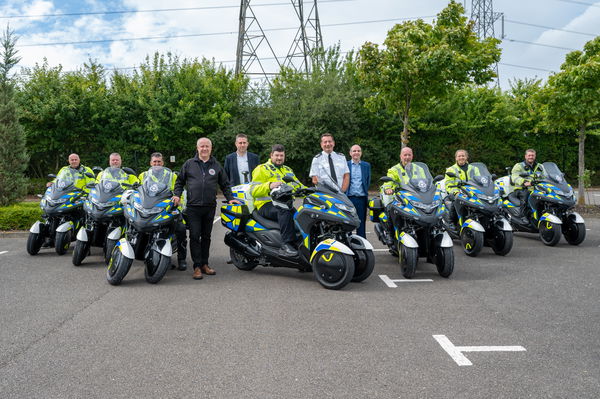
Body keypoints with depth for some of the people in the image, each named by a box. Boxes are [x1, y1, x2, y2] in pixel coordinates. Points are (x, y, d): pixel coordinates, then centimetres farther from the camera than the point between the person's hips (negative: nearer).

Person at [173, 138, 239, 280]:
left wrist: (230, 198, 9)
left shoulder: (216, 165, 12)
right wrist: (177, 195, 2)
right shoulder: (189, 164, 9)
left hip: (210, 207, 2)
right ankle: (197, 267, 0)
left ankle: (204, 264, 16)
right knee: (195, 237, -5)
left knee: (206, 237, 8)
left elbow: (225, 184, 19)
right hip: (193, 207, -2)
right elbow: (180, 181, 16)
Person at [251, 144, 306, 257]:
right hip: (266, 205, -6)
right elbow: (254, 191, -6)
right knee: (284, 211, -39)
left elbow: (298, 186, 24)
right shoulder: (262, 169, 6)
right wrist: (269, 185, -24)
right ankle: (287, 244, -44)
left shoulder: (288, 170, 27)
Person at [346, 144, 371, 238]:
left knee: (361, 223, 7)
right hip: (349, 198, -1)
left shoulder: (367, 165, 11)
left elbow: (368, 181, 13)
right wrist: (344, 194, -1)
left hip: (362, 198, 2)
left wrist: (365, 192, 7)